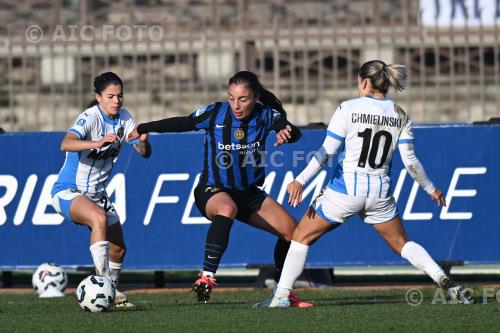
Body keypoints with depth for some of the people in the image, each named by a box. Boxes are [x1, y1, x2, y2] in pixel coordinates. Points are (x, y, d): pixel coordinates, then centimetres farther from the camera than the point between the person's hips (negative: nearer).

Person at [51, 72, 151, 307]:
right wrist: (98, 143, -54)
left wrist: (143, 141, -27)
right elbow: (66, 144, -39)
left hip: (97, 194, 8)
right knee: (100, 218, -36)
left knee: (118, 249, 7)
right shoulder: (90, 118, -20)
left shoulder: (124, 118, 0)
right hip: (68, 192, -8)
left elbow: (145, 153, -3)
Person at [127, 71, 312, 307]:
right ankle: (207, 277, -42)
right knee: (227, 209, -39)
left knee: (293, 232, -1)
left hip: (249, 194, 4)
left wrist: (287, 132, -48)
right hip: (212, 191, -4)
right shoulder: (215, 114, -12)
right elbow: (181, 124, 1)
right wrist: (142, 129, 8)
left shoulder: (265, 115, -9)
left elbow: (293, 131, -24)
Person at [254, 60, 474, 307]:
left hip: (344, 191, -4)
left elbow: (326, 152, -12)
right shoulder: (400, 116, 2)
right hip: (380, 194, 4)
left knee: (302, 236, 10)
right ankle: (446, 283, 0)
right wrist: (430, 189, 15)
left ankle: (281, 296, 4)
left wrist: (300, 180, -11)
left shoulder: (348, 109, -8)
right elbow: (410, 161, 2)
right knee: (402, 243, 18)